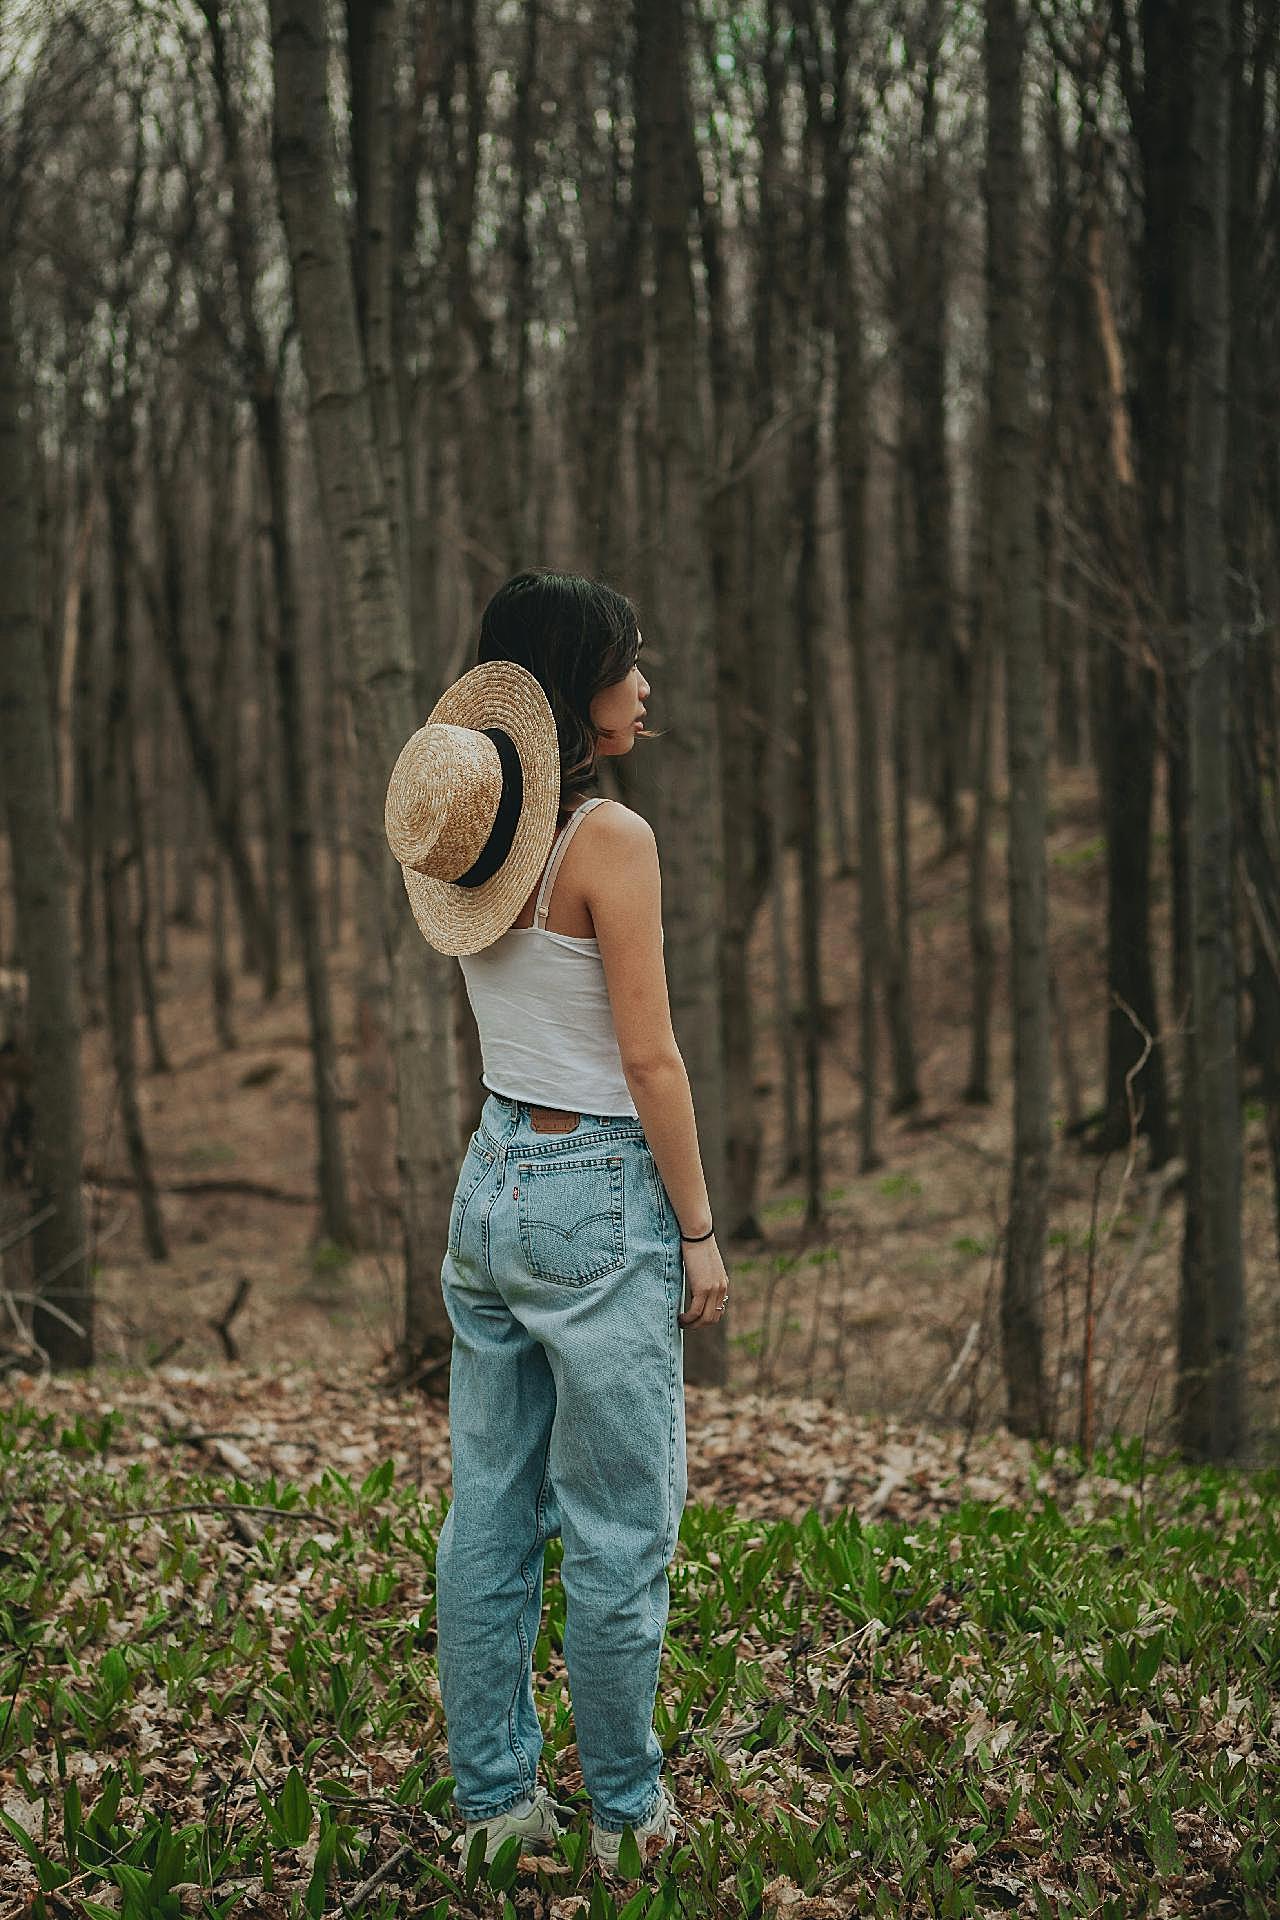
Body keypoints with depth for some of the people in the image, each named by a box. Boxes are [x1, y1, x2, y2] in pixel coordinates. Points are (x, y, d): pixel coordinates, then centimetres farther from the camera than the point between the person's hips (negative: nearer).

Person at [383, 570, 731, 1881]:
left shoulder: (477, 841, 5)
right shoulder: (609, 840, -16)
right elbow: (648, 1058, -14)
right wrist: (699, 1230, -9)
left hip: (490, 1182, 8)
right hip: (599, 1197, -8)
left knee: (489, 1510, 13)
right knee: (615, 1526, 5)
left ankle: (493, 1796, 22)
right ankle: (625, 1808, 17)